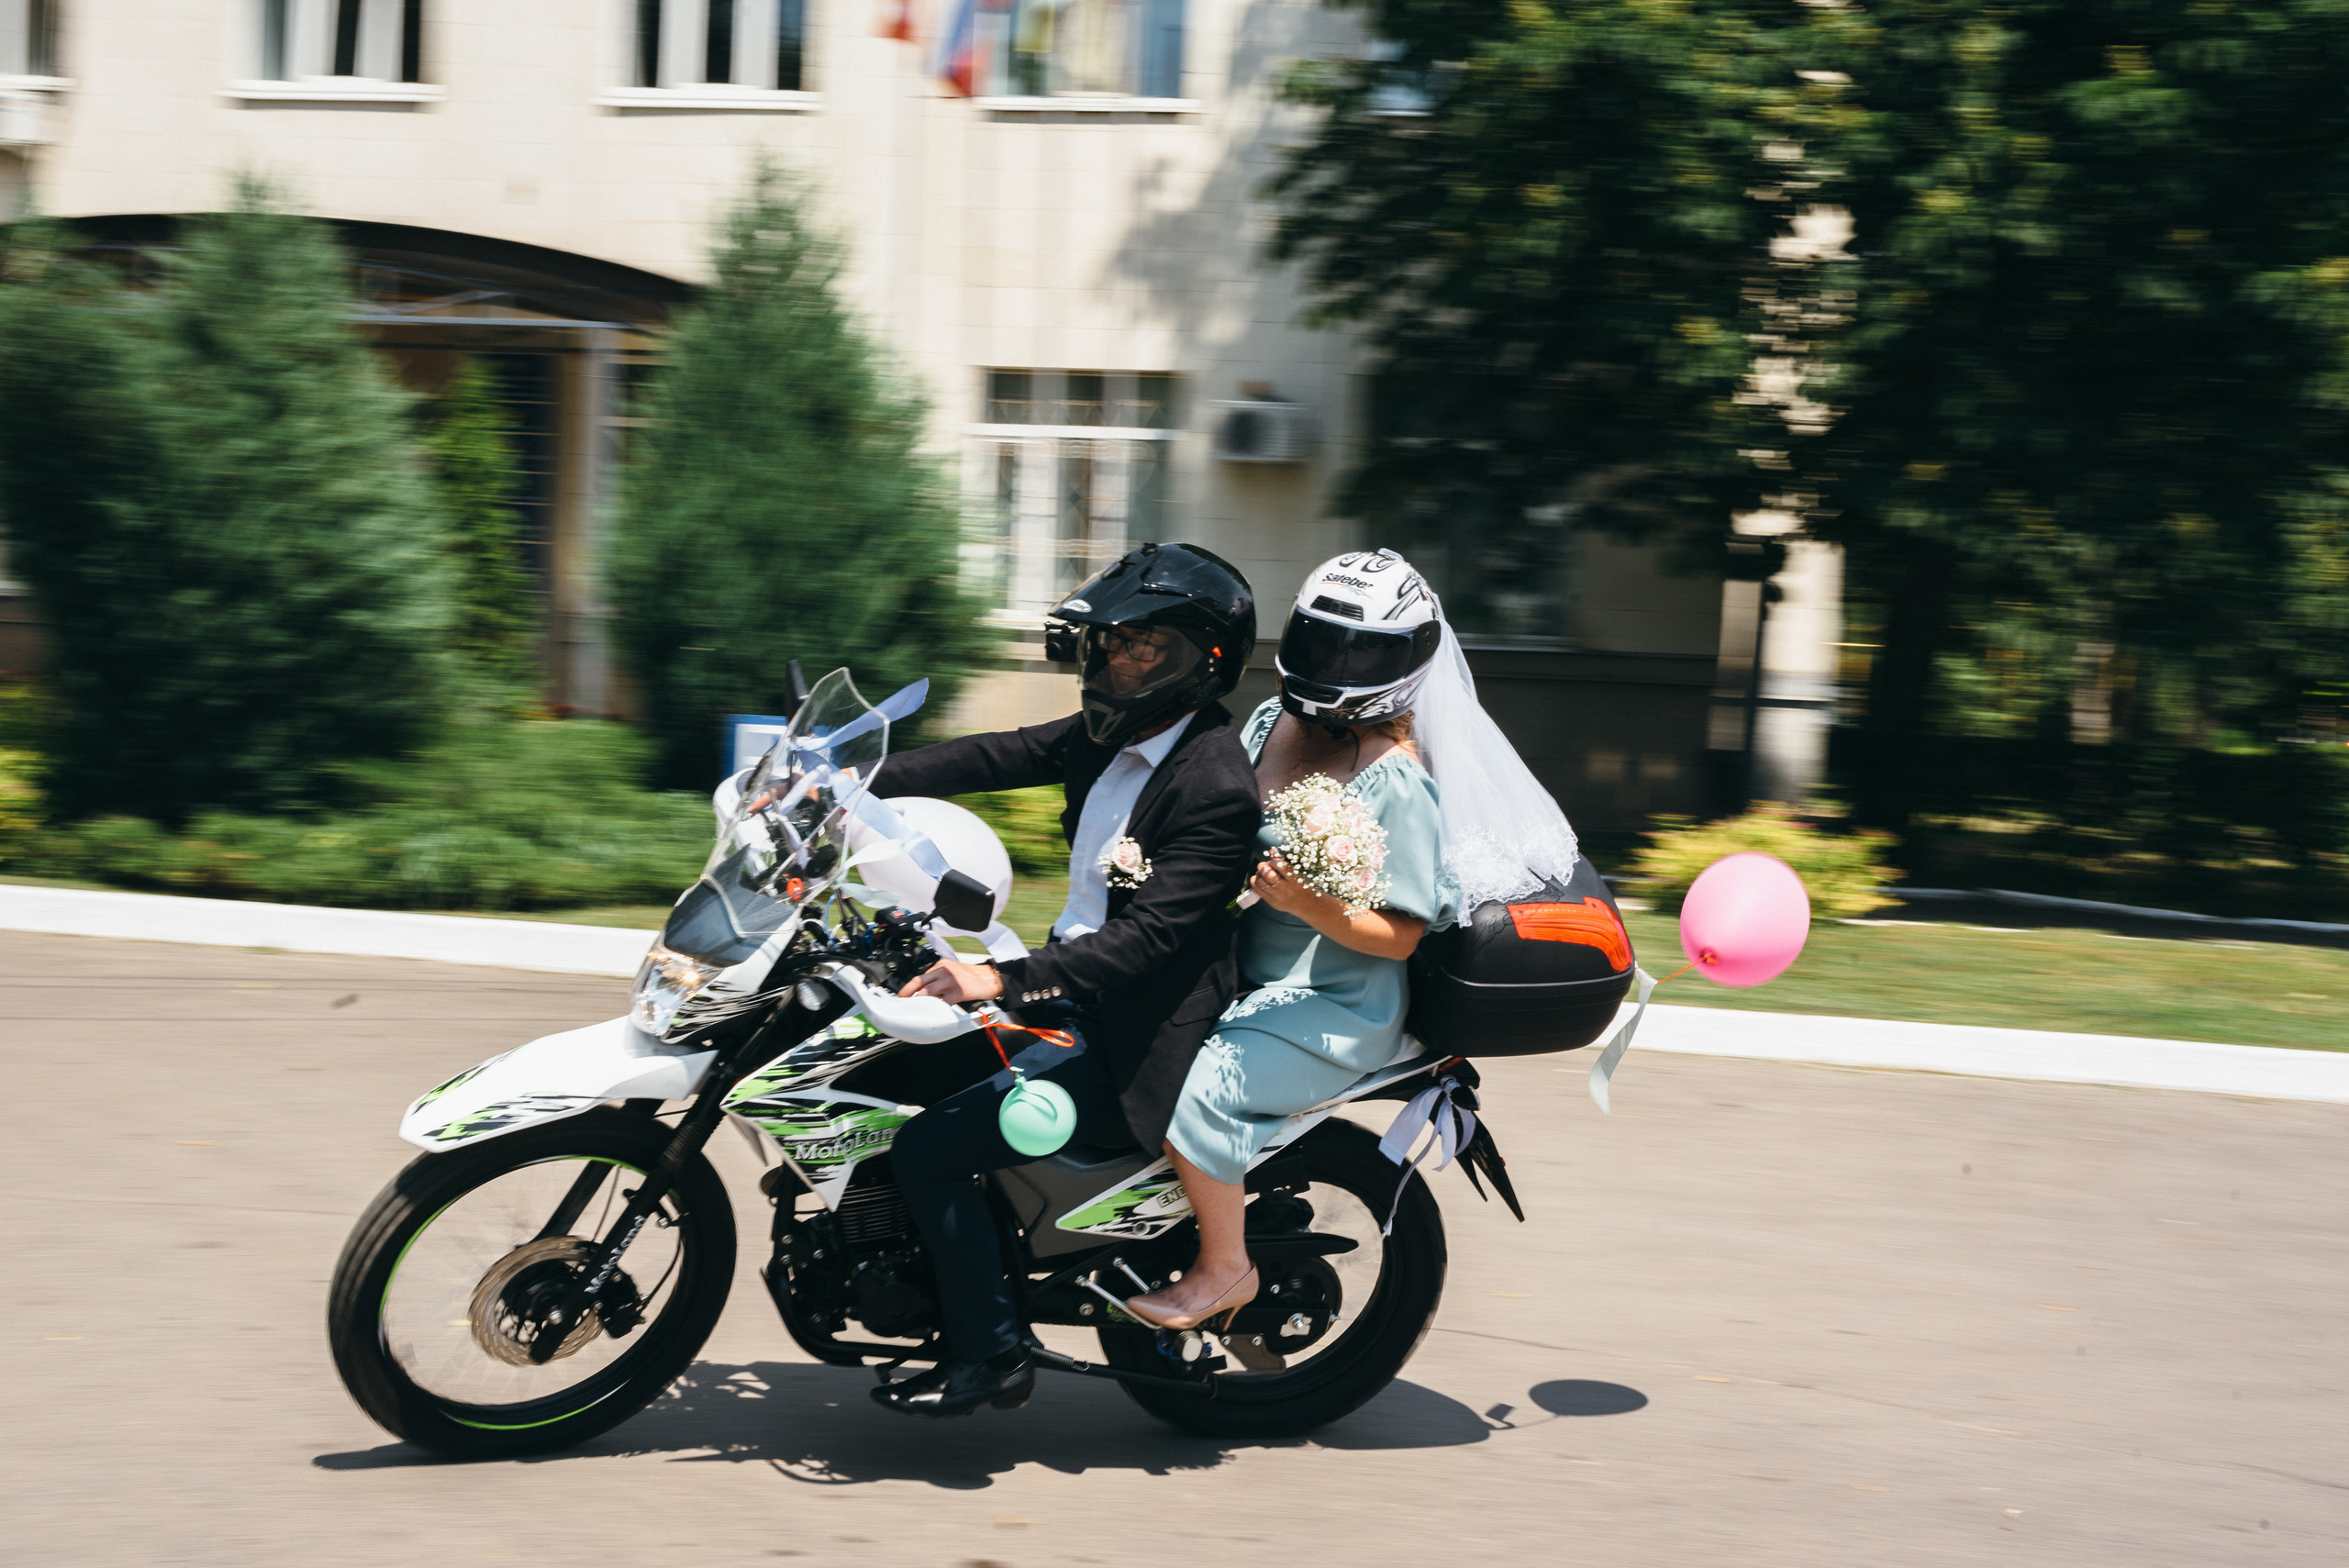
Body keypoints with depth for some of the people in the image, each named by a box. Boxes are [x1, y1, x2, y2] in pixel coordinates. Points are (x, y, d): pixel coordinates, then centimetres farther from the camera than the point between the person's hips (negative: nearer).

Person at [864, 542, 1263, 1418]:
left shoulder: (1213, 789, -22)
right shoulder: (1117, 735, 6)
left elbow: (1148, 937, -28)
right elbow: (1000, 757, 8)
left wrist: (1004, 980, -36)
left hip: (1128, 1042, -10)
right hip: (1072, 986, 10)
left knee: (926, 1148, -17)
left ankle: (989, 1356, -1)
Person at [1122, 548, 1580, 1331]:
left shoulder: (1399, 782, -19)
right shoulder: (1272, 724, 3)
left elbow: (1399, 934, -19)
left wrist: (1311, 906, -32)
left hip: (1339, 1008, -9)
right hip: (1249, 972, 9)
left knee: (1198, 1089, -23)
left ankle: (1224, 1269, -1)